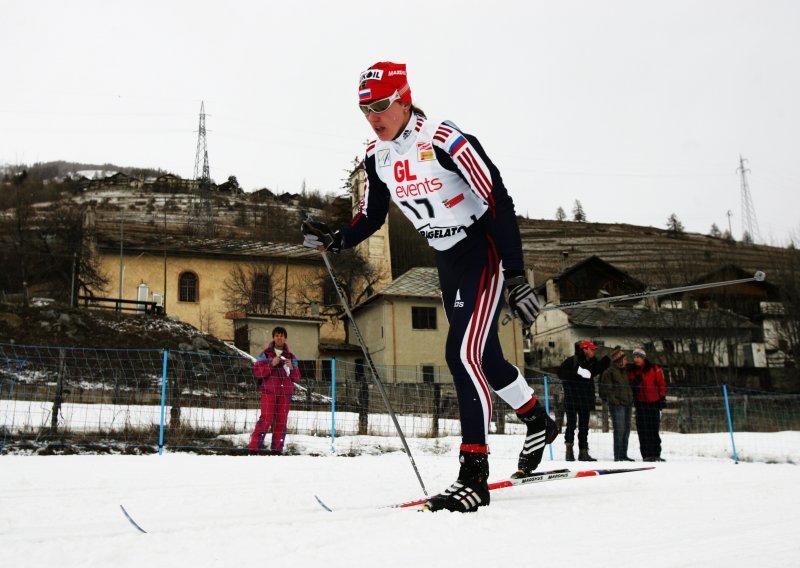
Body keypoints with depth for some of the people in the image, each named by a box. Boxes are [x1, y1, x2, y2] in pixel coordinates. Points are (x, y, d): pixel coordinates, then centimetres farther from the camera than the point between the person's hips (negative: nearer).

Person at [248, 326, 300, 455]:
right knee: (266, 419, -12)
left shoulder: (291, 356, 15)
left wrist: (292, 368, -7)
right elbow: (257, 371, -3)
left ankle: (276, 449, 8)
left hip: (285, 393, 3)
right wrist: (271, 364, -14)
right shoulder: (265, 354, 7)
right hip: (269, 391, -3)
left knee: (281, 421, 2)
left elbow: (296, 378, 13)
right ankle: (255, 448, -9)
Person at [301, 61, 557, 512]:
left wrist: (516, 277, -27)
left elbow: (499, 202, -23)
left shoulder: (445, 141, -22)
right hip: (448, 260, 8)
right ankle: (538, 421, 40)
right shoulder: (377, 158, 0)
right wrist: (335, 240, -7)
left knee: (464, 353, -20)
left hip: (485, 250, -8)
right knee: (483, 358, 15)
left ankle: (475, 476, -13)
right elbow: (372, 217, 12)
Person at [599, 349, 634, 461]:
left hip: (627, 404, 8)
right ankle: (618, 456, -6)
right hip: (617, 405, -8)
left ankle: (624, 455, 16)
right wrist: (614, 400, -13)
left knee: (626, 430, 9)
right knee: (619, 430, -10)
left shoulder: (625, 371, 17)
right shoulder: (609, 372, -6)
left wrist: (631, 400, 15)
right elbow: (606, 389, -8)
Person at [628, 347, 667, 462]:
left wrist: (662, 398, -1)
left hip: (654, 402, -2)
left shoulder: (654, 369, 2)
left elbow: (662, 384, 3)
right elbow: (630, 386, 15)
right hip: (640, 403, 2)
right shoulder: (632, 371, 10)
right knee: (643, 430, -2)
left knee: (654, 429, 0)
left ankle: (656, 454, 4)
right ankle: (646, 455, 1)